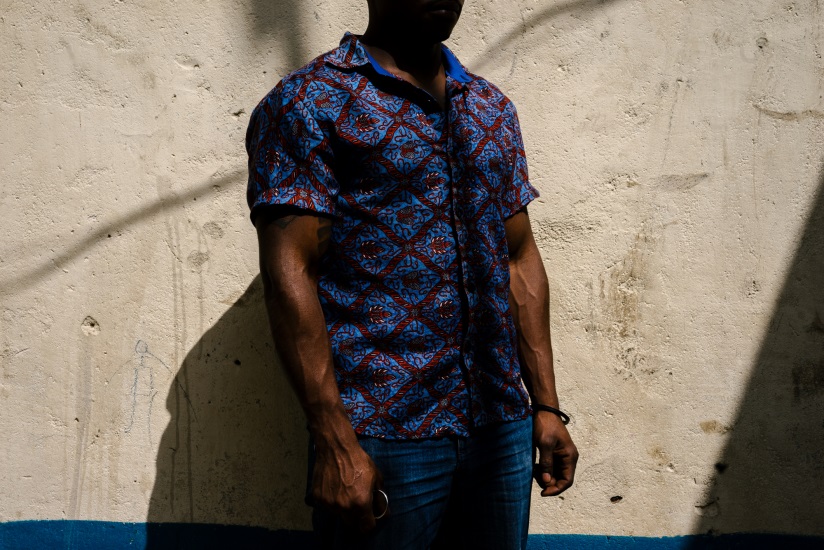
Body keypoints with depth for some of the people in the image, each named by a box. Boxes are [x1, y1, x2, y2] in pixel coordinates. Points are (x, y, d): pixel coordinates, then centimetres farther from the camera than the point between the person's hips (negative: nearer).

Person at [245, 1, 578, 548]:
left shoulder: (493, 108, 14)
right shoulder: (307, 102, -5)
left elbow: (521, 259, 15)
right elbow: (289, 272, -12)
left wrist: (546, 405, 9)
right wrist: (335, 443, -18)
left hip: (503, 430, 6)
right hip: (383, 440, -5)